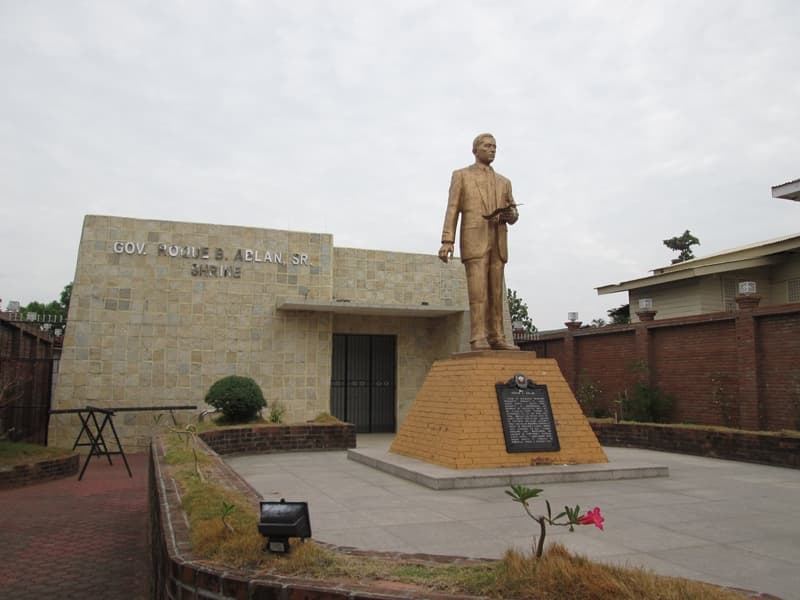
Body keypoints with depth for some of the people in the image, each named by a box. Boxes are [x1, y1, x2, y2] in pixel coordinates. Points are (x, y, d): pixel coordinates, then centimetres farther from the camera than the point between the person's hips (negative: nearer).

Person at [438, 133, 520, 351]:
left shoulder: (503, 182, 22)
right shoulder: (461, 175, 9)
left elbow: (513, 214, 19)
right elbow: (452, 210, 0)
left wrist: (509, 215, -8)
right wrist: (447, 241, -12)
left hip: (497, 242, 5)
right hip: (474, 239, -5)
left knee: (496, 291, 1)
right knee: (478, 289, -14)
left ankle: (496, 337, 1)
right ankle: (479, 339, -15)